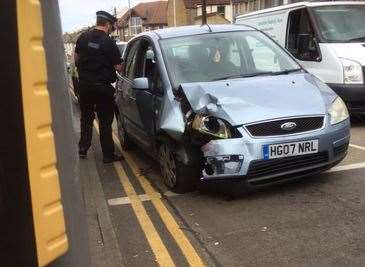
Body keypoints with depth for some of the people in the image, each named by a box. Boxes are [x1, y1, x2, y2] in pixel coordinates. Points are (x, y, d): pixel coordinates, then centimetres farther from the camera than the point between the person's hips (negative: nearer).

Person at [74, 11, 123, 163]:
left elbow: (76, 59, 12)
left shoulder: (83, 38, 2)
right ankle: (108, 155, 7)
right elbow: (118, 67, -11)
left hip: (84, 84, 5)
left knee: (86, 118, 20)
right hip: (102, 86, -5)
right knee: (105, 122, 3)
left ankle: (83, 148, 22)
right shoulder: (109, 43, -12)